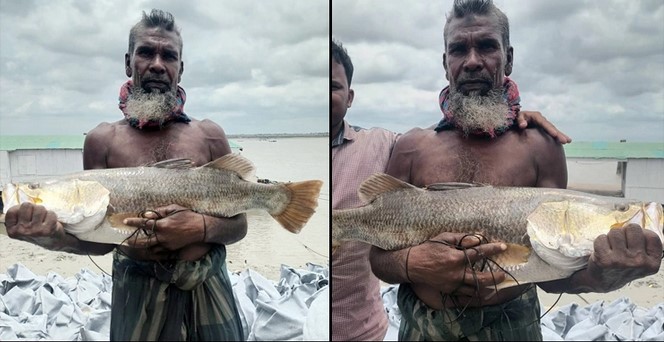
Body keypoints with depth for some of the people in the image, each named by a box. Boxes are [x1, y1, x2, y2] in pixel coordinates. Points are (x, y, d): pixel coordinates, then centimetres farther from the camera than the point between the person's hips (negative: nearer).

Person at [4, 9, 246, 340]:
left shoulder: (209, 135, -3)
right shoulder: (103, 140, -1)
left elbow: (238, 226, -1)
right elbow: (102, 239, 0)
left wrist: (201, 228, -21)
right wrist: (52, 233, -19)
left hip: (209, 292, 0)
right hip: (138, 295, 0)